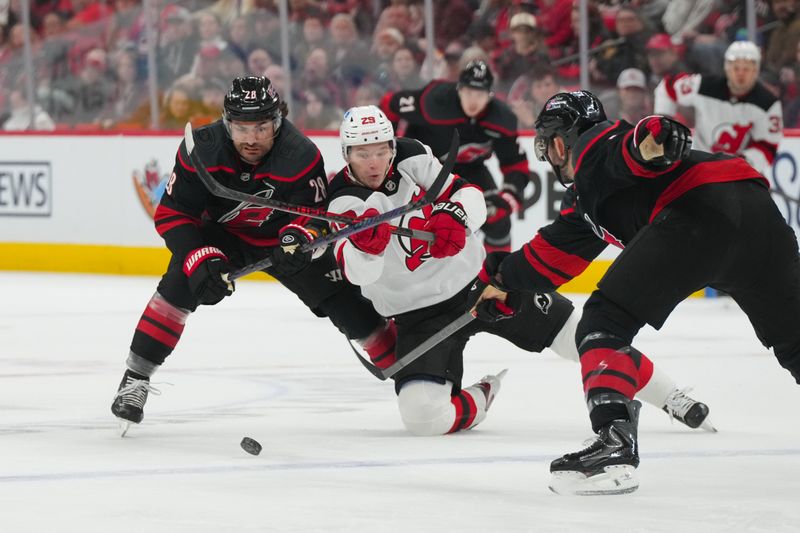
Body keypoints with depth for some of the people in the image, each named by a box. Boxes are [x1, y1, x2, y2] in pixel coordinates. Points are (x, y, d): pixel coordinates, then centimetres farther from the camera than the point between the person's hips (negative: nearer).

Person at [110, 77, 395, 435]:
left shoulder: (301, 157, -31)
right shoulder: (201, 151, -28)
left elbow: (317, 215, -27)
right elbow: (171, 214, -22)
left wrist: (300, 236, -50)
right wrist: (199, 258, -37)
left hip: (286, 240, 0)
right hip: (224, 235, 0)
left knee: (346, 304, -6)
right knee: (180, 283, -26)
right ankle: (135, 380, -18)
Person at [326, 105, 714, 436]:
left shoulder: (411, 157, -7)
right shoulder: (345, 201, -15)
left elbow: (472, 196, -6)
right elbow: (358, 272, -31)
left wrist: (454, 216, -30)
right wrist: (365, 246, -55)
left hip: (475, 277, 2)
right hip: (419, 313, -2)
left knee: (576, 334, 2)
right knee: (422, 415, -22)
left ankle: (671, 399, 20)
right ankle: (478, 401, 15)